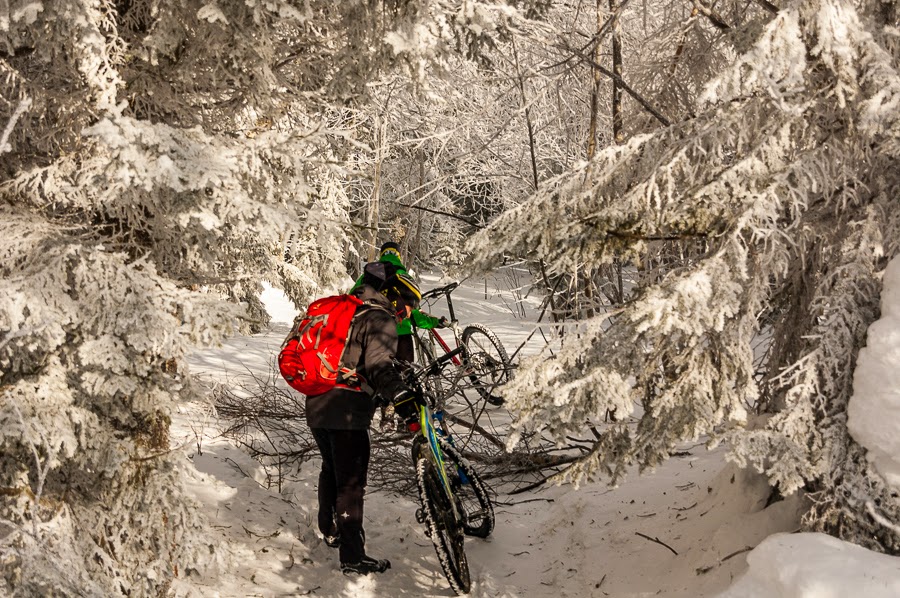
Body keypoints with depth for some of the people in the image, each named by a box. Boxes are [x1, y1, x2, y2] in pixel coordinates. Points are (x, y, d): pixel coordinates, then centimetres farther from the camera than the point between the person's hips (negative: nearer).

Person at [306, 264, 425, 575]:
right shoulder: (381, 319, -8)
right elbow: (378, 364, -26)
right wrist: (399, 394, -39)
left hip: (316, 405, 9)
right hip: (346, 410, -9)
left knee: (331, 468, 26)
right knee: (351, 481, -3)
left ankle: (329, 529, 43)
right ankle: (352, 557, 1)